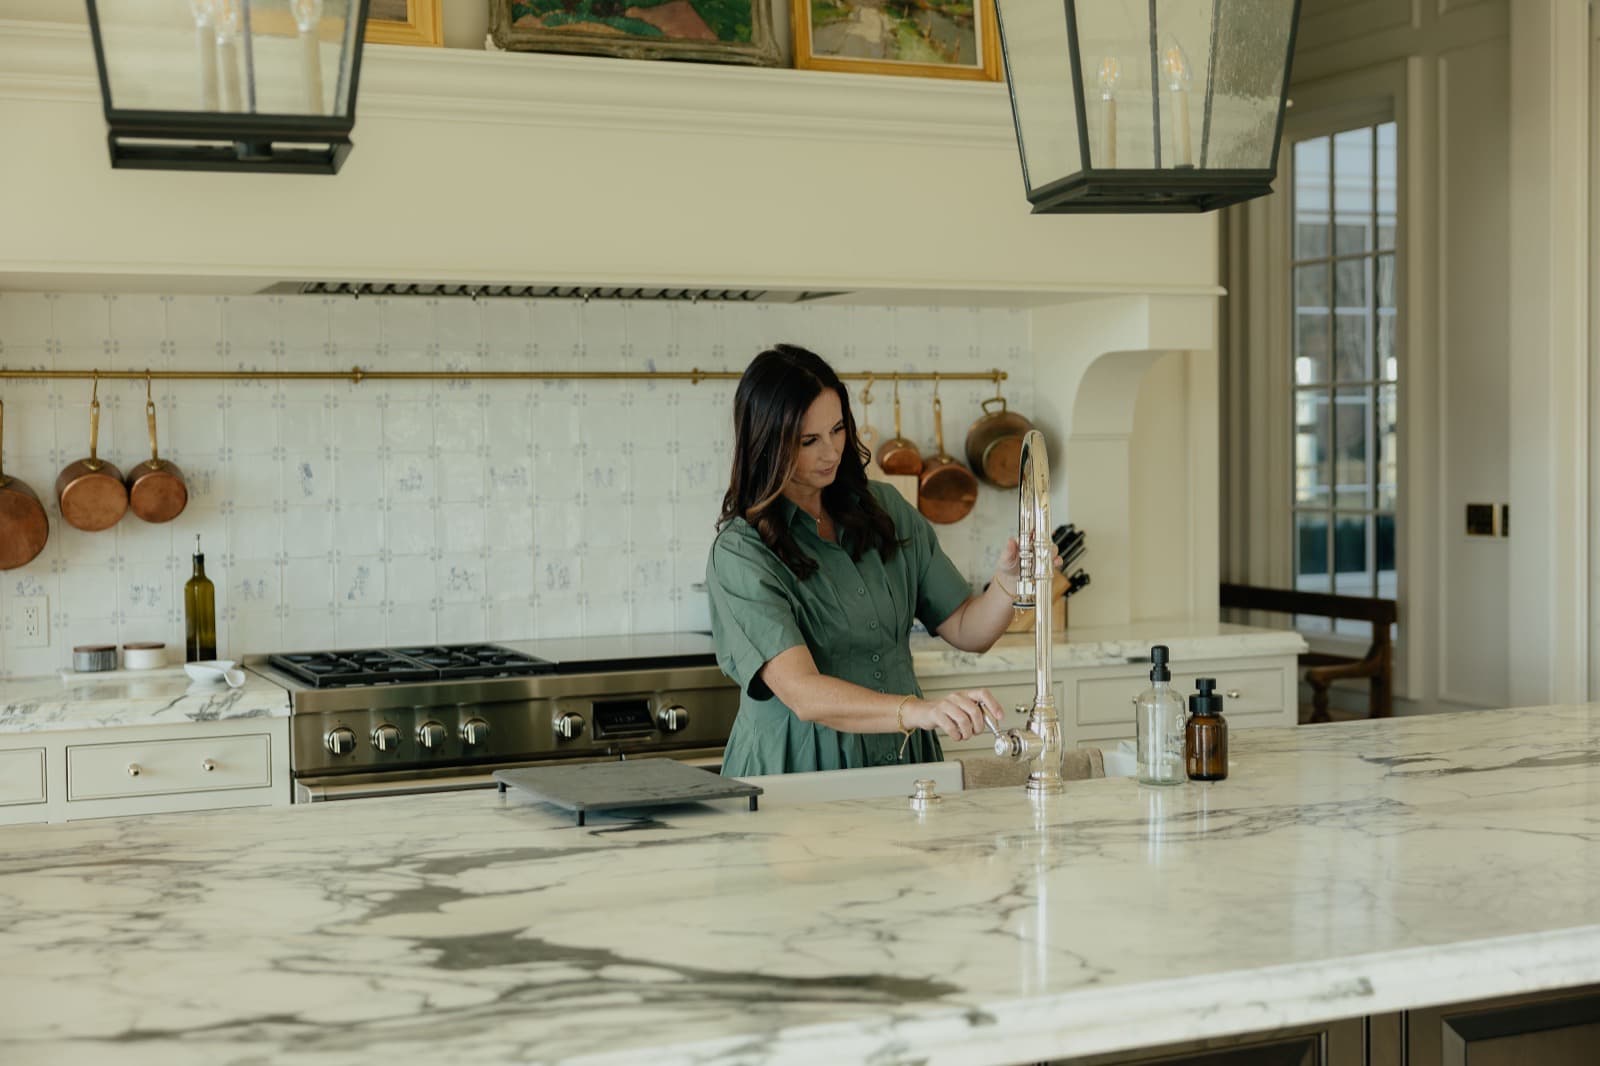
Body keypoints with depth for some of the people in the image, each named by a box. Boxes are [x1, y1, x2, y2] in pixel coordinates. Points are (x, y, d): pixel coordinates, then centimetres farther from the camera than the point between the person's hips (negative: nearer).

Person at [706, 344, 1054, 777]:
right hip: (800, 772, -4)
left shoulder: (884, 509, 10)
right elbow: (803, 693, -22)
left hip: (900, 764, 4)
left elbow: (967, 631, 12)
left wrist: (1007, 583, -9)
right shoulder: (740, 552, -9)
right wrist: (916, 710, -37)